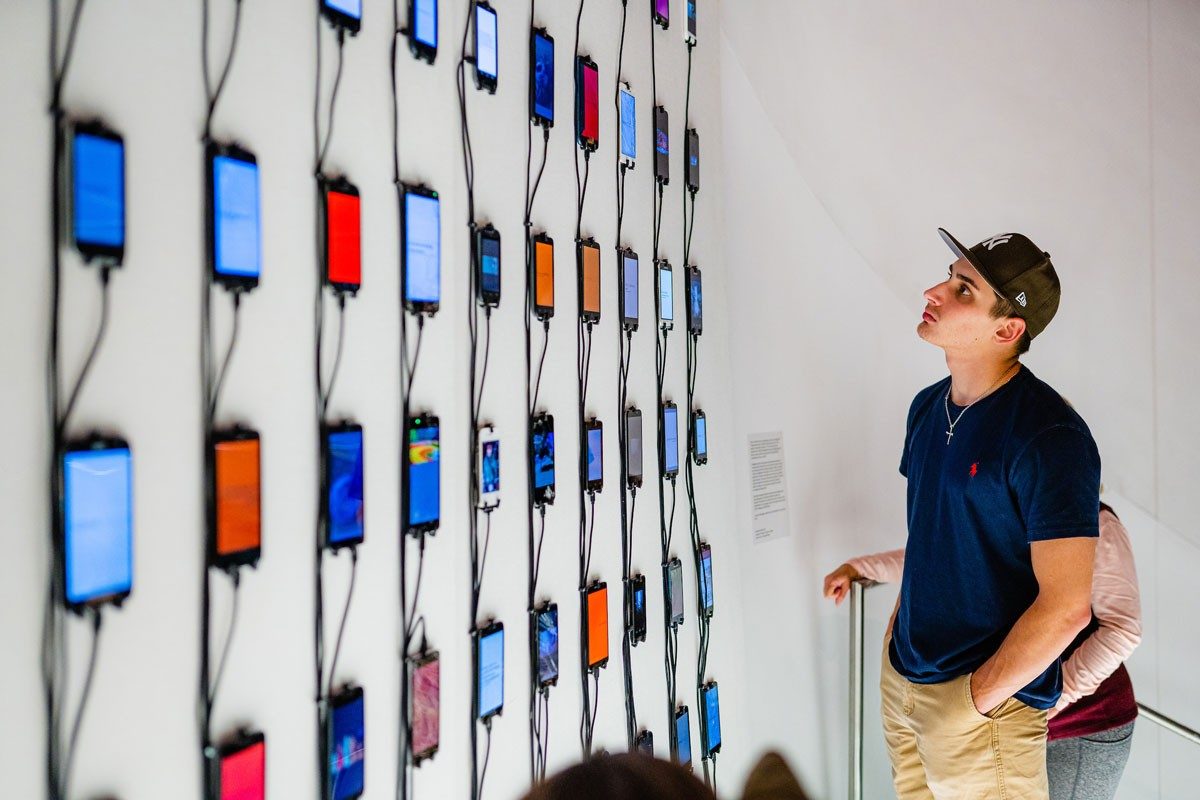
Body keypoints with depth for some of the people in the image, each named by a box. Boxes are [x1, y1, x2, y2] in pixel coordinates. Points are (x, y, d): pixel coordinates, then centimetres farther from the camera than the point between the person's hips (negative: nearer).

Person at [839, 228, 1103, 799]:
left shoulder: (1049, 437, -21)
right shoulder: (927, 407, 4)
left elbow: (1065, 605, -23)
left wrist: (975, 699, -17)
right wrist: (898, 628, 10)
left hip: (987, 706, -7)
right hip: (900, 676, 7)